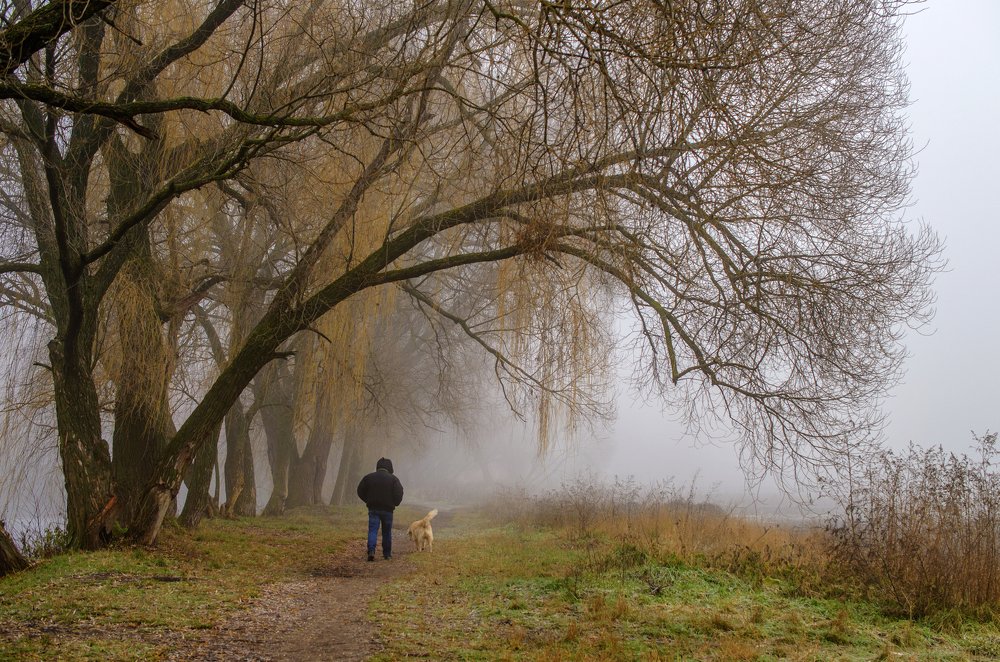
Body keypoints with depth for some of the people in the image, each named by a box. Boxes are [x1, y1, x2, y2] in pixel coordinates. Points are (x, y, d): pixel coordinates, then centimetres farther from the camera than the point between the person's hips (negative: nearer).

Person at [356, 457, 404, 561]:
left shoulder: (369, 477, 3)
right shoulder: (393, 479, -4)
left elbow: (360, 491, 5)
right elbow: (399, 493, -11)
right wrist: (395, 503, 7)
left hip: (373, 509, 1)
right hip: (387, 509, -1)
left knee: (372, 530, -2)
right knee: (387, 531, 12)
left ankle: (371, 551, -23)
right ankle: (387, 554, 18)